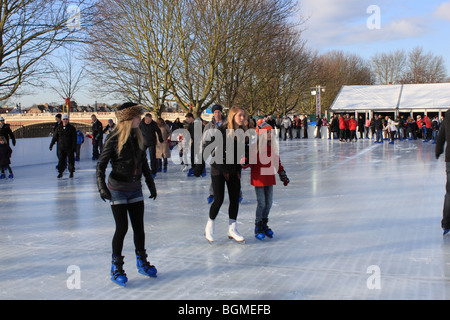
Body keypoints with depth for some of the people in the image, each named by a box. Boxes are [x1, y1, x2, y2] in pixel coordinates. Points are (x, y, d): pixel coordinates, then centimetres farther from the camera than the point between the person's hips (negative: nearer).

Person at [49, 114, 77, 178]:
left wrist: (74, 147, -9)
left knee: (71, 160, 3)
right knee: (61, 160, 1)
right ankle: (60, 172, 8)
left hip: (69, 148, -2)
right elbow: (55, 137, 12)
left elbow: (74, 138, -3)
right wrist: (51, 145, 7)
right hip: (61, 148, 2)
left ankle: (71, 172, 14)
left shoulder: (72, 128, 0)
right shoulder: (58, 128, 8)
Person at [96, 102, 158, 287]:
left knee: (139, 227, 10)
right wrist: (102, 187, -24)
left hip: (135, 189, 5)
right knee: (122, 228, -3)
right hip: (117, 189, -5)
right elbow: (101, 165, -11)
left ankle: (142, 262, 28)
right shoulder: (114, 139, -12)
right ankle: (116, 268, 13)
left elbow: (144, 163, 16)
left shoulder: (138, 137, 5)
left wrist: (151, 184, 17)